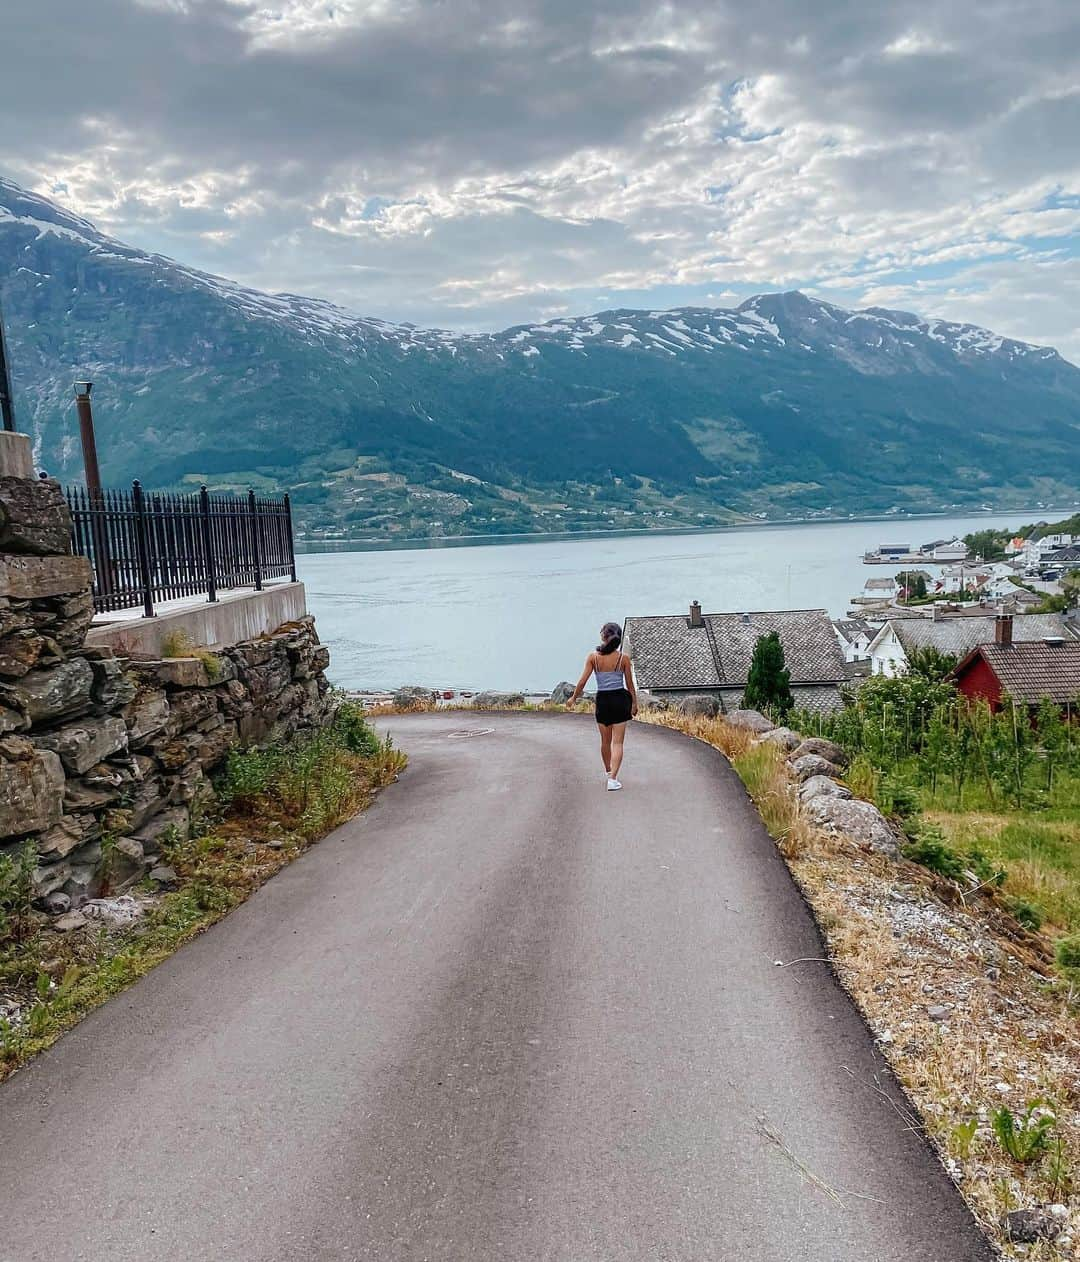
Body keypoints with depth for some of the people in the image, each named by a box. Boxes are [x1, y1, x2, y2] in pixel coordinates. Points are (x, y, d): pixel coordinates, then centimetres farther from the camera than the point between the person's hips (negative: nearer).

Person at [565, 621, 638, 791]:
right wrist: (634, 703, 14)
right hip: (620, 699, -1)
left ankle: (608, 770, 40)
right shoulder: (623, 658, -5)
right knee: (617, 742, 1)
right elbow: (630, 684, 0)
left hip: (602, 700, 1)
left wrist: (573, 698, 9)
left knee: (605, 740, 20)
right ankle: (612, 778, -9)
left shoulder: (593, 657, -6)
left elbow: (582, 681, -6)